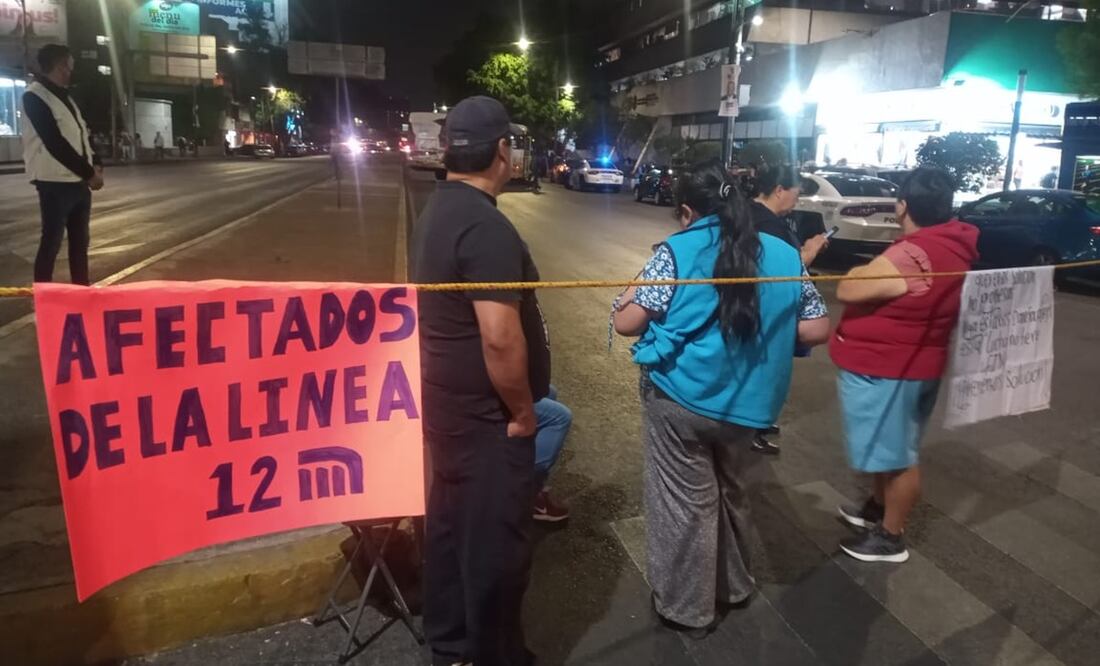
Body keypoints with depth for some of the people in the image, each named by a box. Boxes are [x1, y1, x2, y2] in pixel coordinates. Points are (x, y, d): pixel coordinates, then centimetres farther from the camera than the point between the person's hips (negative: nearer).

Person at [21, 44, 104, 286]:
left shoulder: (65, 97, 18)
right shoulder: (34, 96, -9)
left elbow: (82, 134, 19)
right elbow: (55, 144, -17)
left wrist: (95, 165, 2)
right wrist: (89, 173, -14)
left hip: (79, 181, 8)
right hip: (55, 182, -8)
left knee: (80, 239, 12)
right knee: (52, 240, -3)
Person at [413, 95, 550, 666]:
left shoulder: (438, 210, 8)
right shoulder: (485, 226, -23)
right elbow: (500, 337, -29)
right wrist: (522, 410, -14)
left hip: (447, 401, 10)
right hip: (485, 414, -10)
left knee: (451, 522, 21)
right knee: (495, 540, 7)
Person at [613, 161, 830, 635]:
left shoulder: (676, 252, -10)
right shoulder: (784, 255, 3)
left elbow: (626, 323, -11)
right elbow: (816, 331, 4)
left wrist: (627, 297, 9)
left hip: (679, 399, -4)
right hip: (745, 401, 5)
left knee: (685, 504, 10)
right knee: (730, 492, 24)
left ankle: (686, 609, 26)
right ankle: (732, 585, 43)